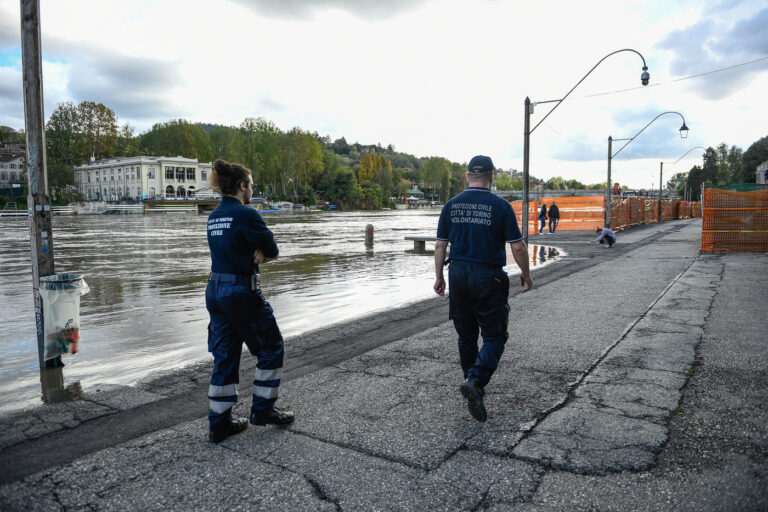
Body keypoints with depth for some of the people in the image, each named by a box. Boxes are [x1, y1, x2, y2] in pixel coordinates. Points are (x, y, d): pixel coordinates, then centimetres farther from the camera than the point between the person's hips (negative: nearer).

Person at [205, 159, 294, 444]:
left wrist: (253, 255, -3)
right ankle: (263, 409, 20)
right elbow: (273, 251, -9)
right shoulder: (246, 215, -16)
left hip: (215, 291, 8)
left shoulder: (214, 217, 11)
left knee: (224, 355, 13)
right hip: (242, 292, -8)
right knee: (271, 347, 11)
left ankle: (219, 423, 19)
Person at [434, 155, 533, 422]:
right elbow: (518, 247, -7)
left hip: (458, 275, 4)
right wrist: (526, 274, 8)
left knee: (466, 335, 15)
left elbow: (440, 245, 3)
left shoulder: (451, 205, 2)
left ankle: (474, 385, 28)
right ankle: (475, 380, -14)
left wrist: (439, 277, 12)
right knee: (494, 336, 5)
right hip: (488, 278, -4)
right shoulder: (501, 206, -8)